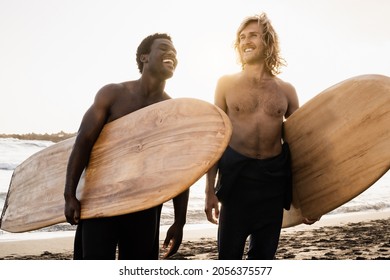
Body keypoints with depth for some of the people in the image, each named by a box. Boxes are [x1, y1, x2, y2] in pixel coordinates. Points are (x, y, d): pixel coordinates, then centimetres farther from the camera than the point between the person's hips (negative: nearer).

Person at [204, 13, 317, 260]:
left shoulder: (286, 90, 5)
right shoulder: (227, 84, 2)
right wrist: (210, 189, -1)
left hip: (274, 178, 2)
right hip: (236, 175, -1)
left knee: (264, 254, 11)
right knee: (229, 254, 3)